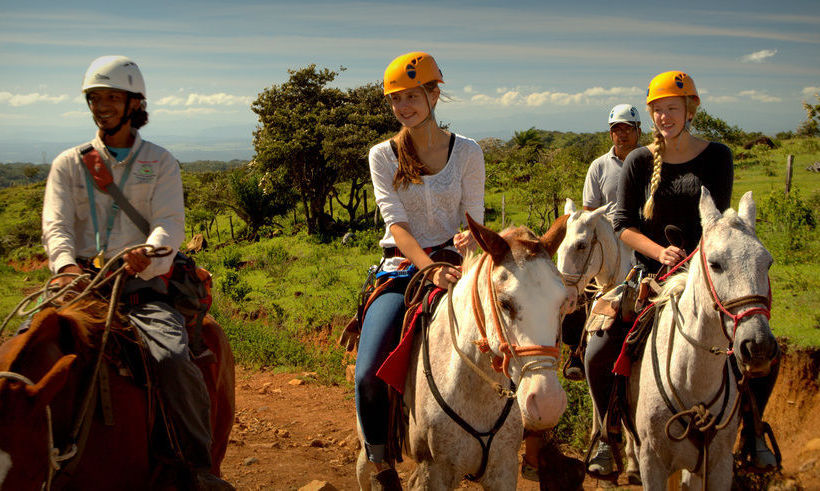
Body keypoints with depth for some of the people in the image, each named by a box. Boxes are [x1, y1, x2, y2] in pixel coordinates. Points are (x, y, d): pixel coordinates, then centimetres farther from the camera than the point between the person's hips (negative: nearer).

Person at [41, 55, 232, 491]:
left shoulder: (160, 162, 13)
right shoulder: (68, 164, 17)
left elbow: (171, 224, -2)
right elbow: (56, 224, 1)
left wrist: (148, 252, -27)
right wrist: (66, 264, -23)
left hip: (142, 287, -2)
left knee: (173, 360, -29)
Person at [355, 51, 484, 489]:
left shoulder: (467, 152, 5)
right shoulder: (383, 155, 4)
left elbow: (475, 220, 4)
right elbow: (396, 223, -9)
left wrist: (469, 242, -21)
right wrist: (430, 268, -25)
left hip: (453, 262, 1)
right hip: (402, 267, 0)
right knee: (368, 374, -19)